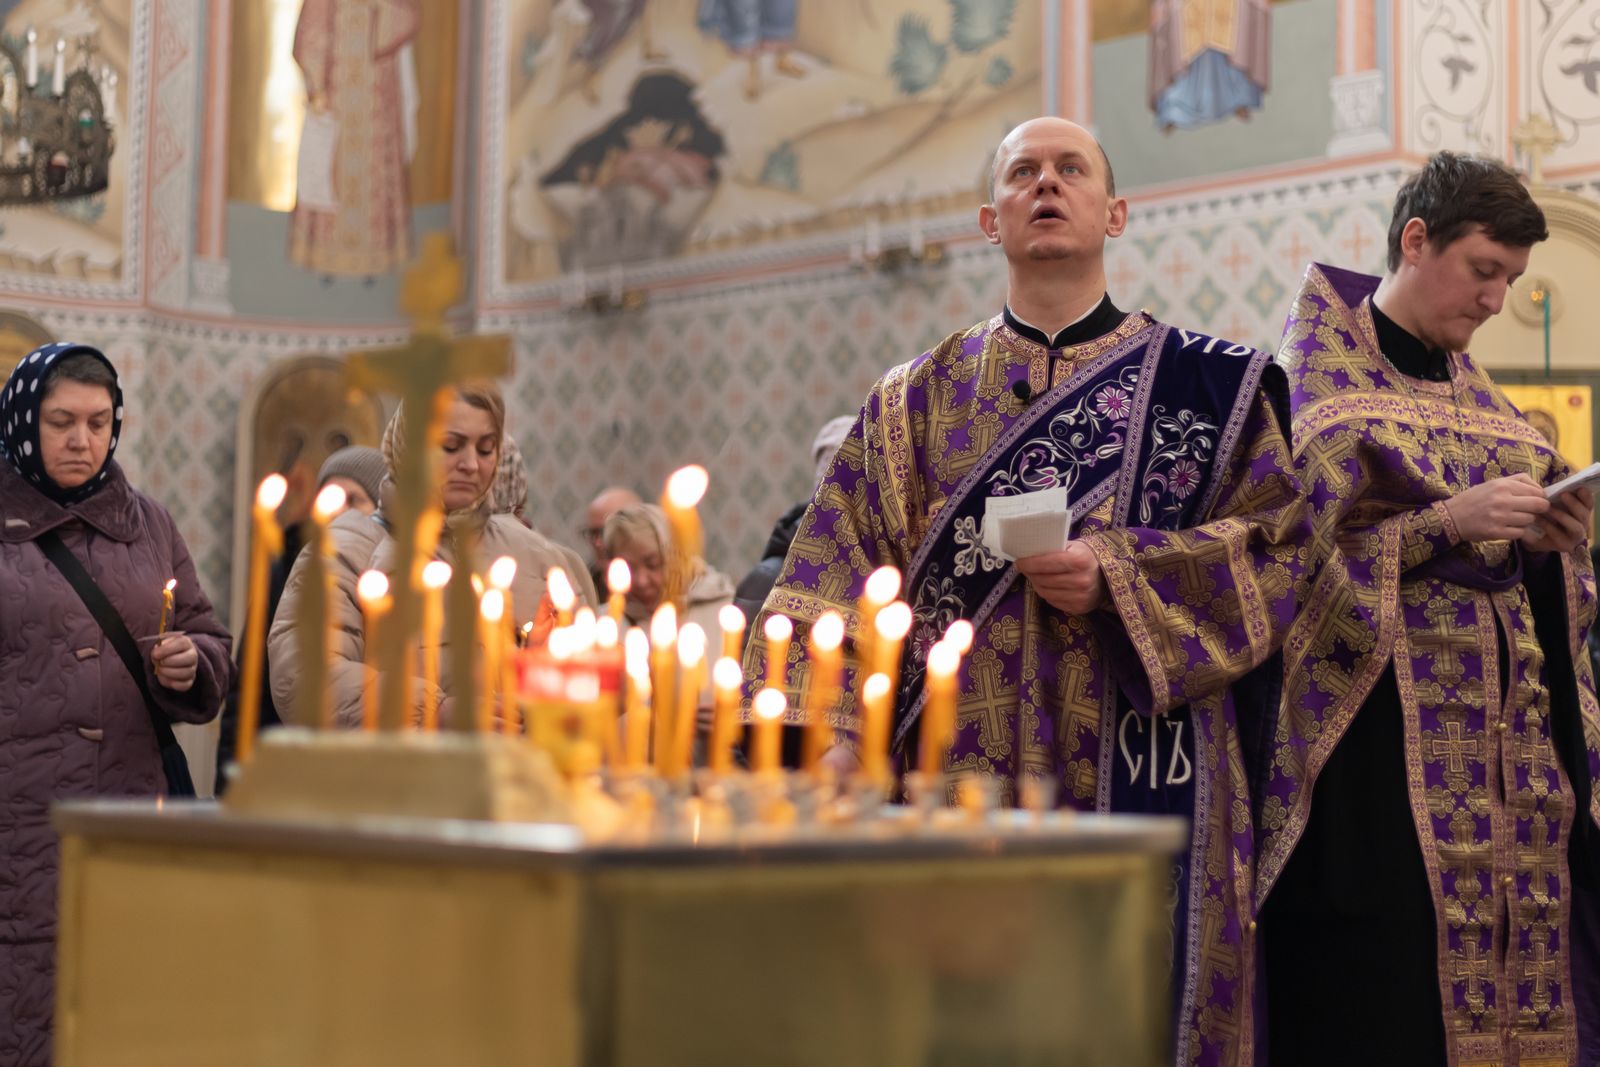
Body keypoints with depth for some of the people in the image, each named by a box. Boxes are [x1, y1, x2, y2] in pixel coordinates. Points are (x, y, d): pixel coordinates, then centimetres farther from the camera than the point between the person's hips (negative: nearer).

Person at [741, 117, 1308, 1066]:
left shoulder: (1207, 382, 8)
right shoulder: (920, 399, 13)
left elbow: (1281, 544, 1)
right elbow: (849, 569, 5)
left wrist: (1119, 578, -12)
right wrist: (837, 732, -9)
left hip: (1139, 770, -1)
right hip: (963, 769, 2)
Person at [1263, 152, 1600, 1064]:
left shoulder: (1471, 388, 19)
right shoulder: (1317, 375, 0)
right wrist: (1450, 520, -18)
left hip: (1506, 720, 6)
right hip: (1378, 726, -6)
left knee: (1518, 961, -1)